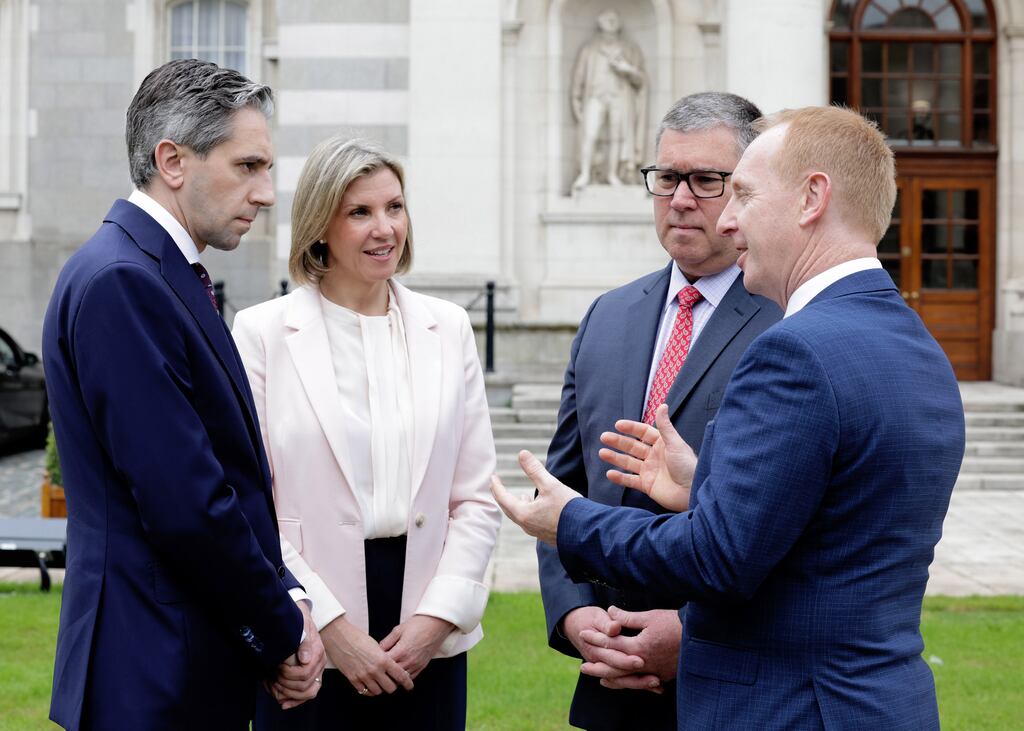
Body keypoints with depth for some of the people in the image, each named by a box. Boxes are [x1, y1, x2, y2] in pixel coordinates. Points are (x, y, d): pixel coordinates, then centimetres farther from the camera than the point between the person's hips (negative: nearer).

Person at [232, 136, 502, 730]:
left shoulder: (448, 328, 7)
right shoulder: (262, 332, -3)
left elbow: (477, 498, 6)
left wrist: (437, 617, -5)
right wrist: (330, 626, -11)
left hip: (429, 645, 3)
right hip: (309, 647, -2)